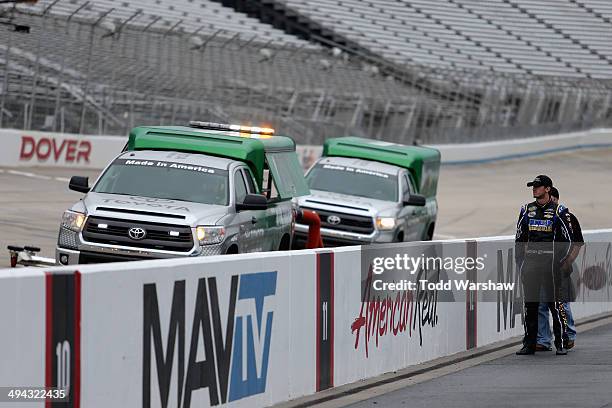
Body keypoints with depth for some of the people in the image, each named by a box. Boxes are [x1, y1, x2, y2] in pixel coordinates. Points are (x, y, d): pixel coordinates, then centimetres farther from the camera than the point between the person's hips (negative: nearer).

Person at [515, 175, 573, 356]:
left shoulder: (558, 211, 1)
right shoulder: (526, 210, 13)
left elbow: (567, 239, 2)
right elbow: (520, 237, 17)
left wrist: (561, 260, -5)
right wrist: (519, 262, 10)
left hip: (551, 261, -4)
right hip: (530, 260, 4)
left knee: (555, 302, -6)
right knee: (530, 303, 4)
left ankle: (561, 344, 0)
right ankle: (529, 344, 9)